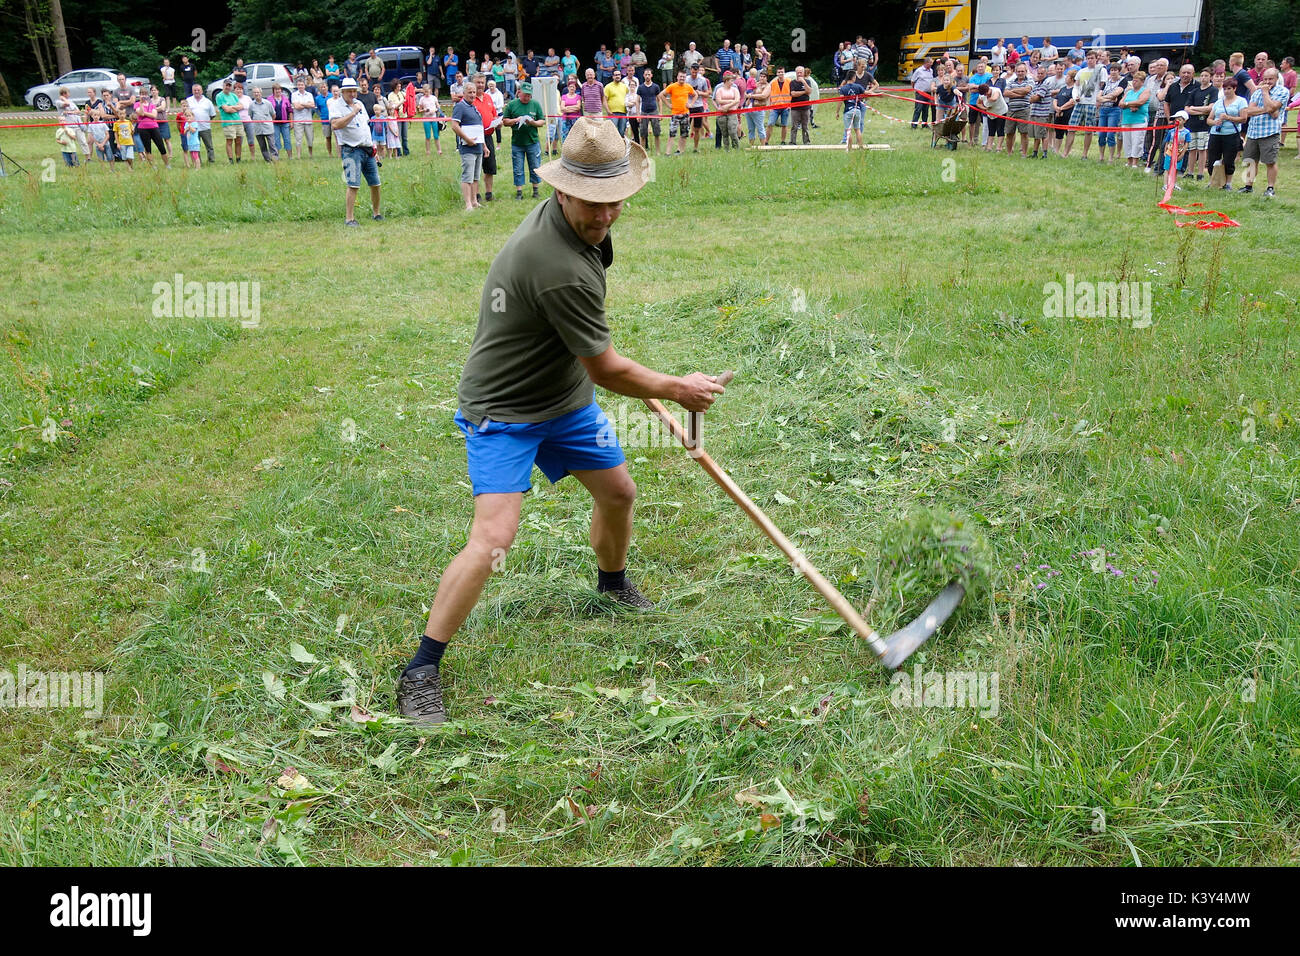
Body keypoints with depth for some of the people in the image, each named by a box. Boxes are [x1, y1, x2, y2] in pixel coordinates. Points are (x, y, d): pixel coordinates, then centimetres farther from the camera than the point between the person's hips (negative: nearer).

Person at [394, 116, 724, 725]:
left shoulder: (564, 219, -4)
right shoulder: (561, 270, -33)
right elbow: (606, 372, -23)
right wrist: (677, 390, -9)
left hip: (565, 397, 10)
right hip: (503, 411, -10)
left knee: (618, 492, 19)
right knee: (493, 537, -20)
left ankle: (613, 582, 50)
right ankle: (421, 670, -6)